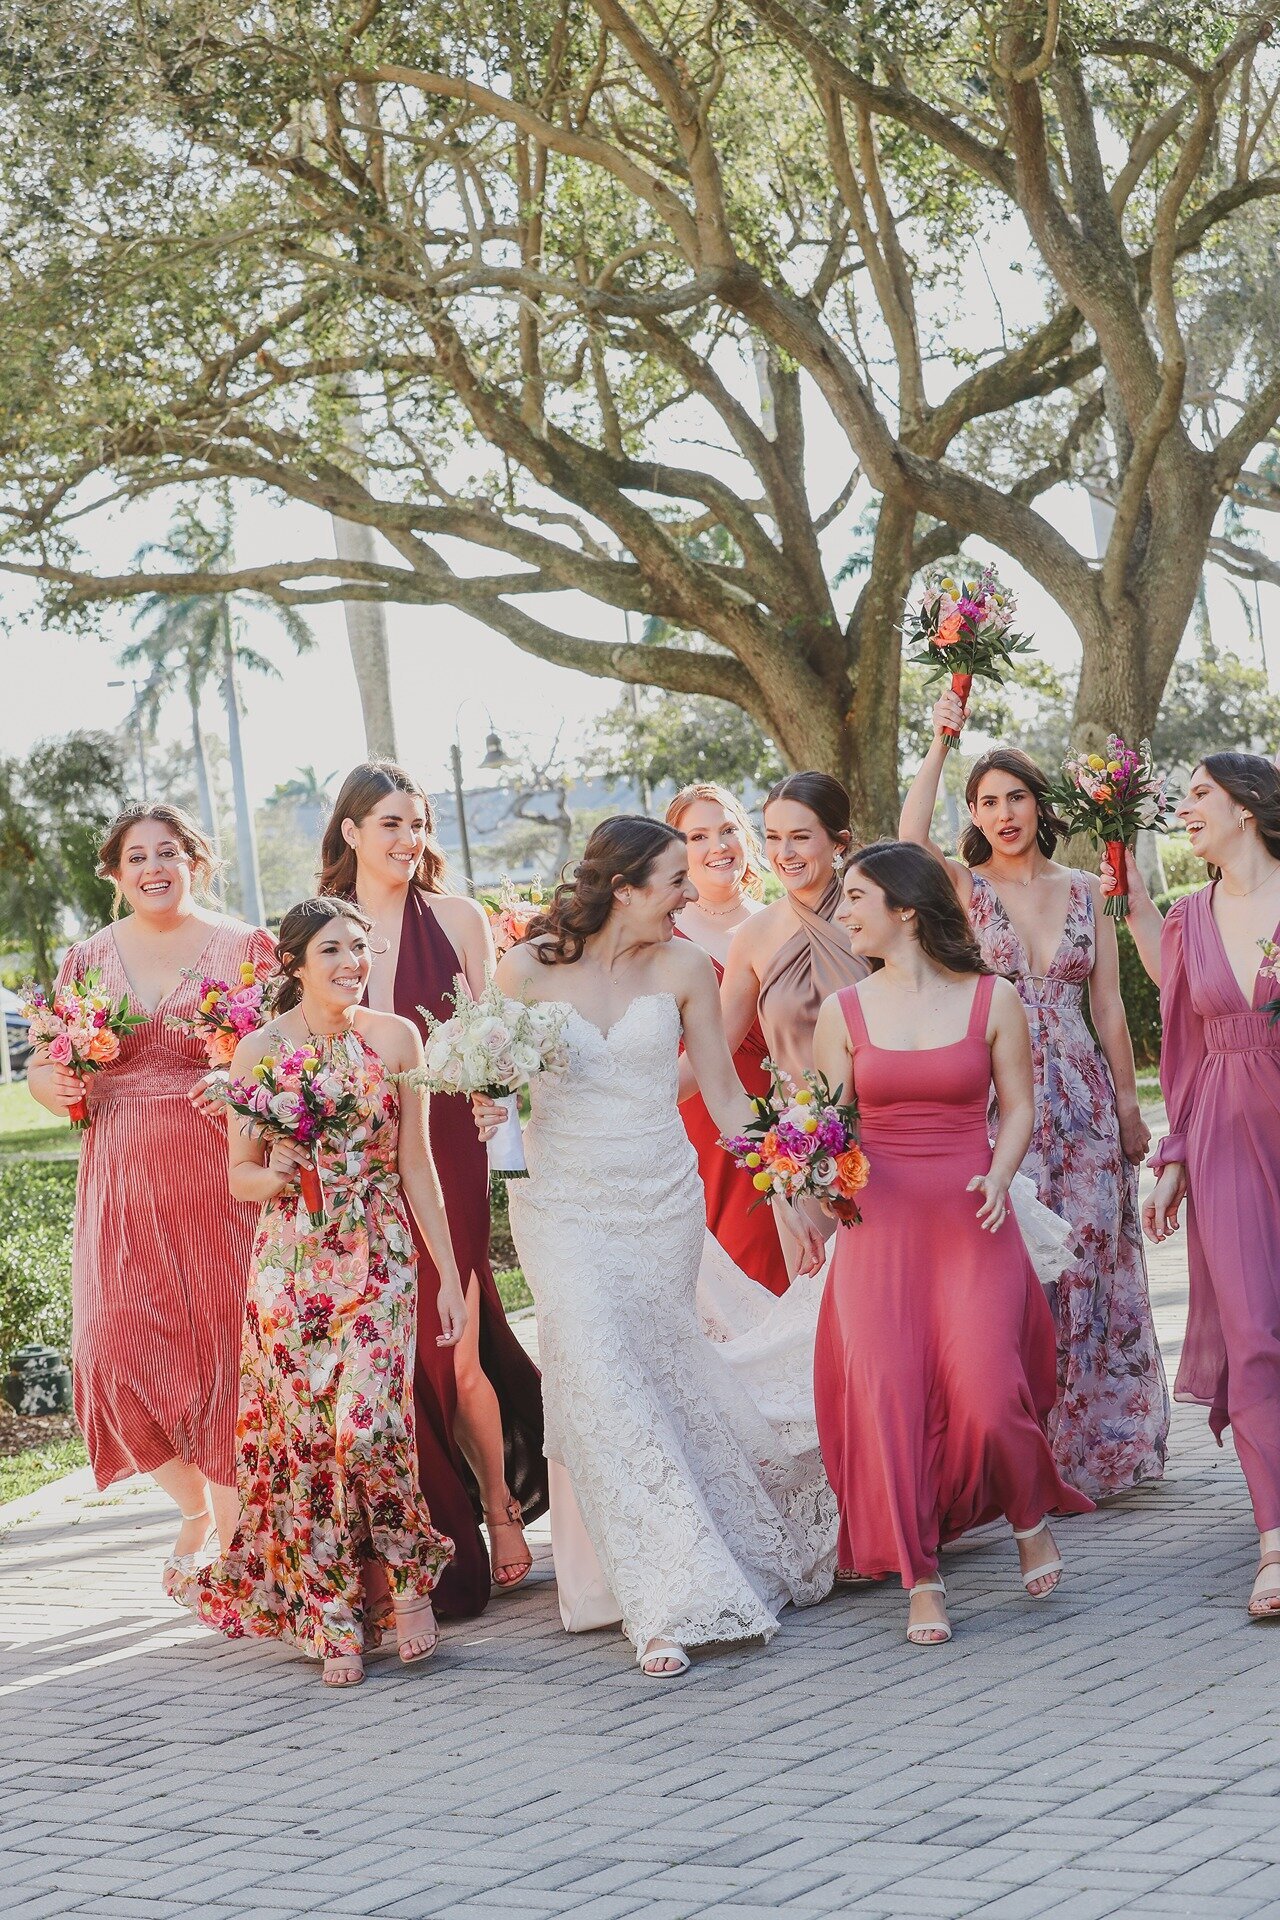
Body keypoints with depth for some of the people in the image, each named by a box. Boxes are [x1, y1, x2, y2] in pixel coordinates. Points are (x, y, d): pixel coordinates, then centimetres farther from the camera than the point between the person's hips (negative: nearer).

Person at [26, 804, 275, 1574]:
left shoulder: (246, 948, 3)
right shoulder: (88, 961, 11)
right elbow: (47, 1071, 17)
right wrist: (54, 1084, -6)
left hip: (219, 1184, -3)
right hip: (123, 1186, 3)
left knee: (221, 1351, -4)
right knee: (119, 1350, -4)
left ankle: (234, 1548, 8)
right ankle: (196, 1506, 22)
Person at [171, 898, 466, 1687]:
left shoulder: (394, 1037, 3)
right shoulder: (259, 1050, 1)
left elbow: (417, 1164, 7)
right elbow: (240, 1175, 8)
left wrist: (450, 1275, 5)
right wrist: (278, 1178, -15)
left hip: (380, 1261, 0)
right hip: (291, 1266, 1)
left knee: (369, 1427, -15)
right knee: (303, 1435, -2)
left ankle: (408, 1579, 9)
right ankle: (333, 1622, 9)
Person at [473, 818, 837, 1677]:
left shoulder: (684, 969, -2)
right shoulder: (527, 969, -7)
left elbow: (726, 1098, 6)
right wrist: (488, 1113, -17)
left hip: (664, 1206, 2)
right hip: (563, 1208, -2)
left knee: (659, 1380, 4)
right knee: (602, 1385, -13)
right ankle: (672, 1603, -9)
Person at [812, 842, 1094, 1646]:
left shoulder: (992, 999, 2)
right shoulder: (844, 1012, 6)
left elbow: (1018, 1107, 6)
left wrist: (999, 1178, -10)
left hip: (971, 1223, -2)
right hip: (879, 1225, 2)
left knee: (986, 1392, -14)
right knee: (889, 1394, -6)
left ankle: (1032, 1516, 17)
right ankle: (921, 1583, 5)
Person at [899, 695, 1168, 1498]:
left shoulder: (1083, 890, 10)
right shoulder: (964, 887, 1)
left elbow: (1108, 1005, 10)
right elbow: (911, 838, -21)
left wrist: (1129, 1104, 8)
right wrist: (940, 743, -17)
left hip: (1083, 1093, 3)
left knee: (1090, 1258, 3)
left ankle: (1093, 1444, 14)